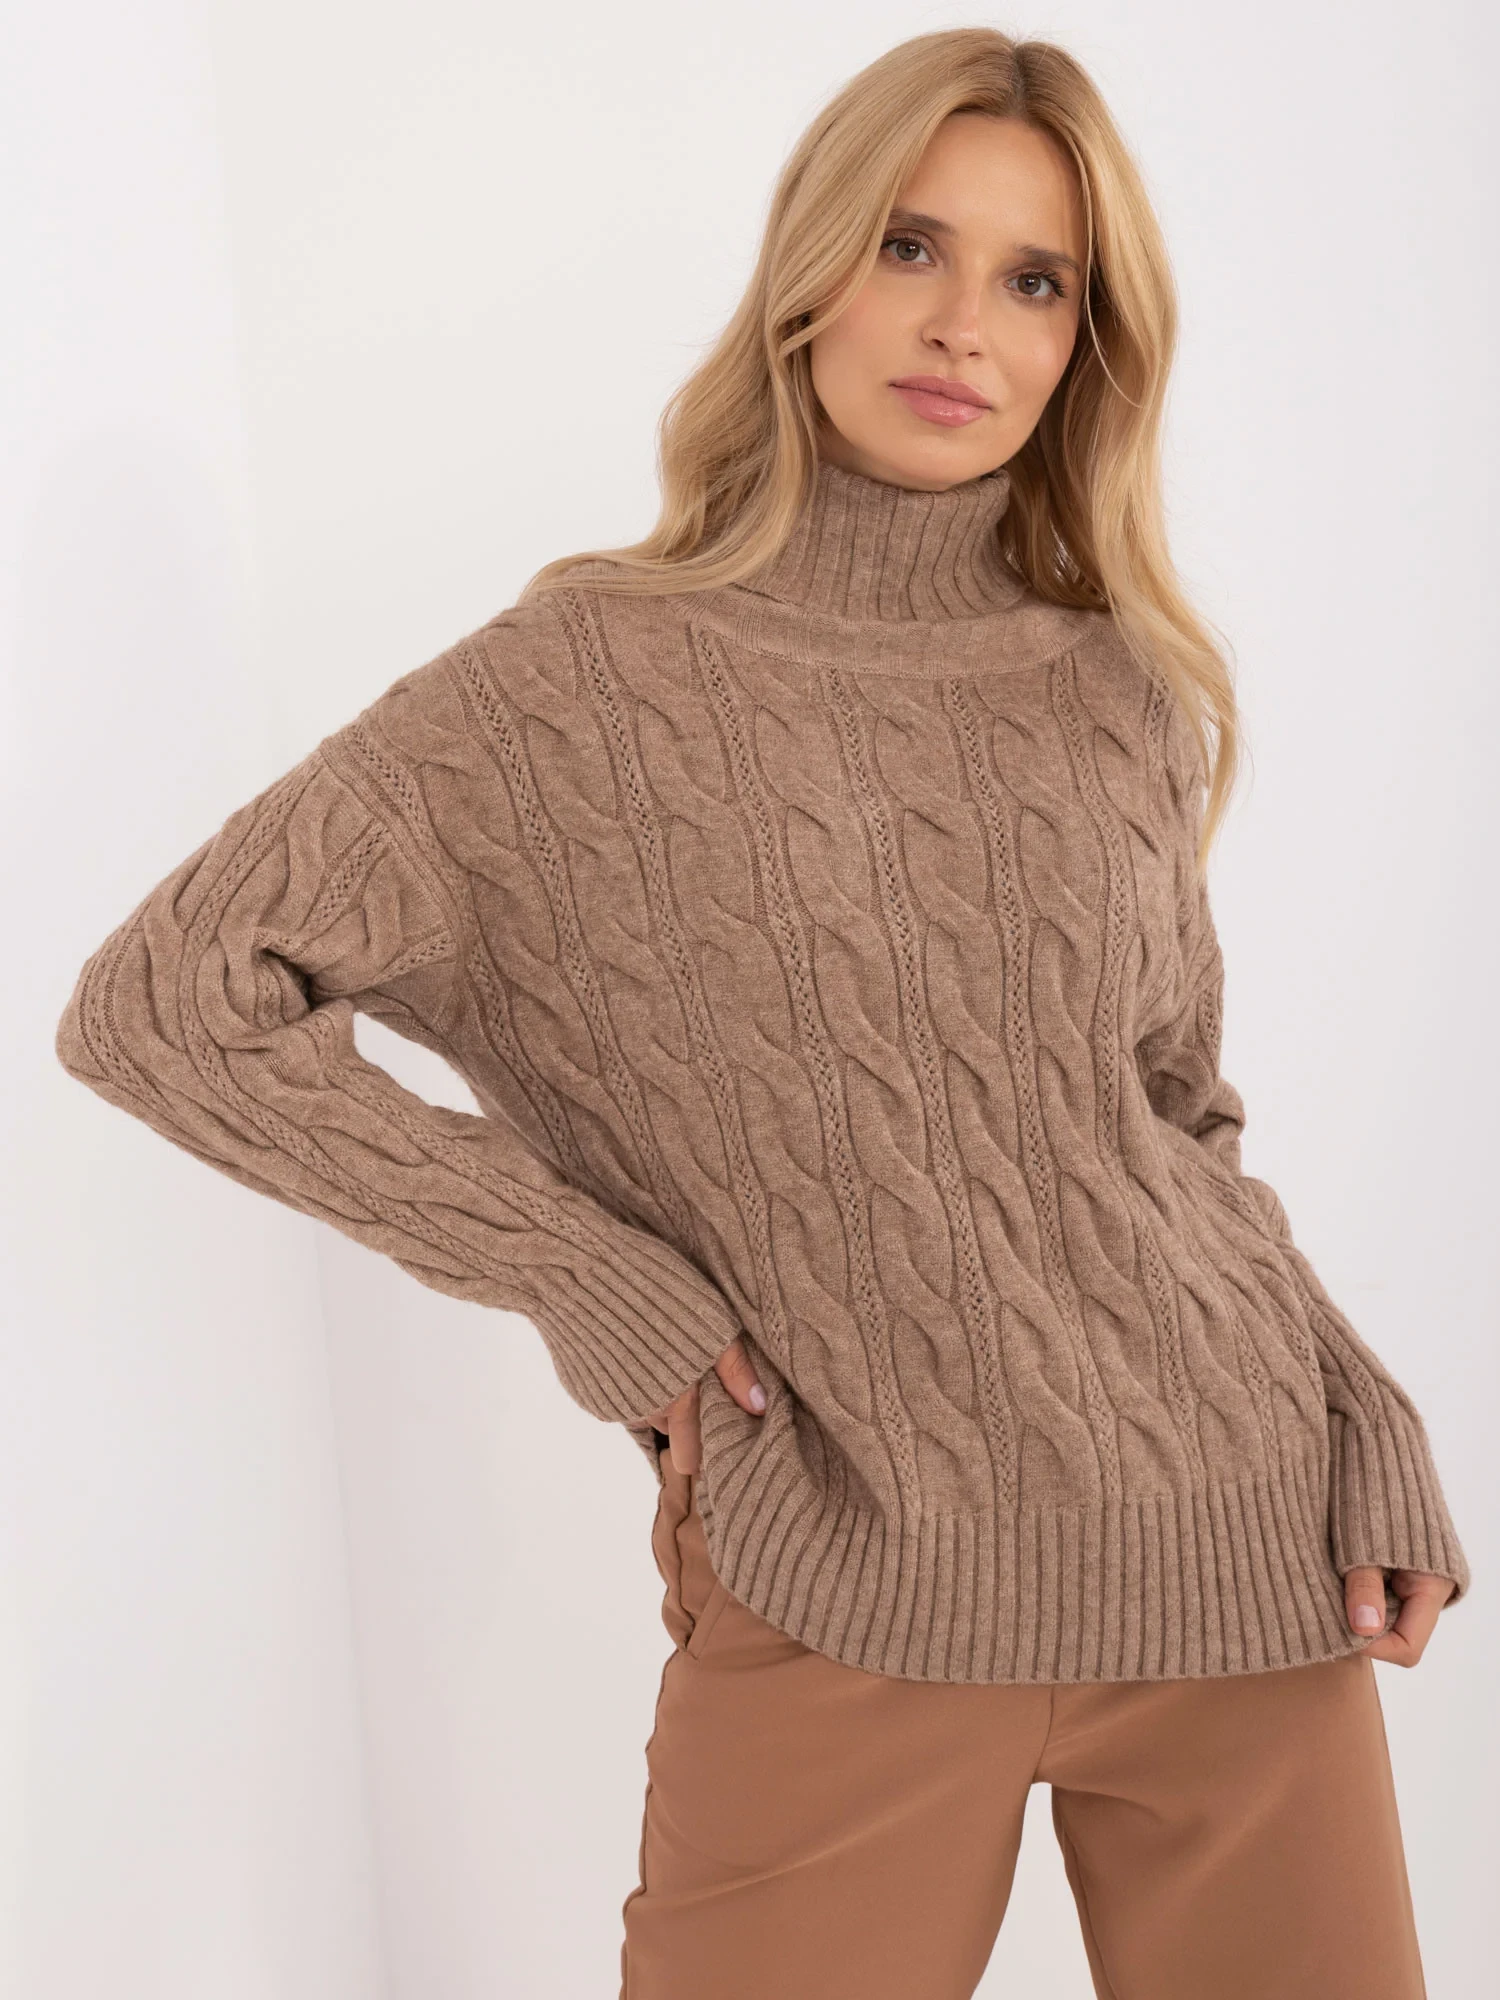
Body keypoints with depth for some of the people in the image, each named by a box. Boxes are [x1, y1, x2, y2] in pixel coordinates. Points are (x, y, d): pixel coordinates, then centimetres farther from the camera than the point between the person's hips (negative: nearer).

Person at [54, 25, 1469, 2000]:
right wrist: (583, 1276, -12)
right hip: (843, 1598, -3)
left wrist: (1365, 1416, 1)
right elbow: (159, 1000, -11)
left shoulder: (1128, 699, 4)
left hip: (1239, 1544, 4)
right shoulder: (590, 680, -7)